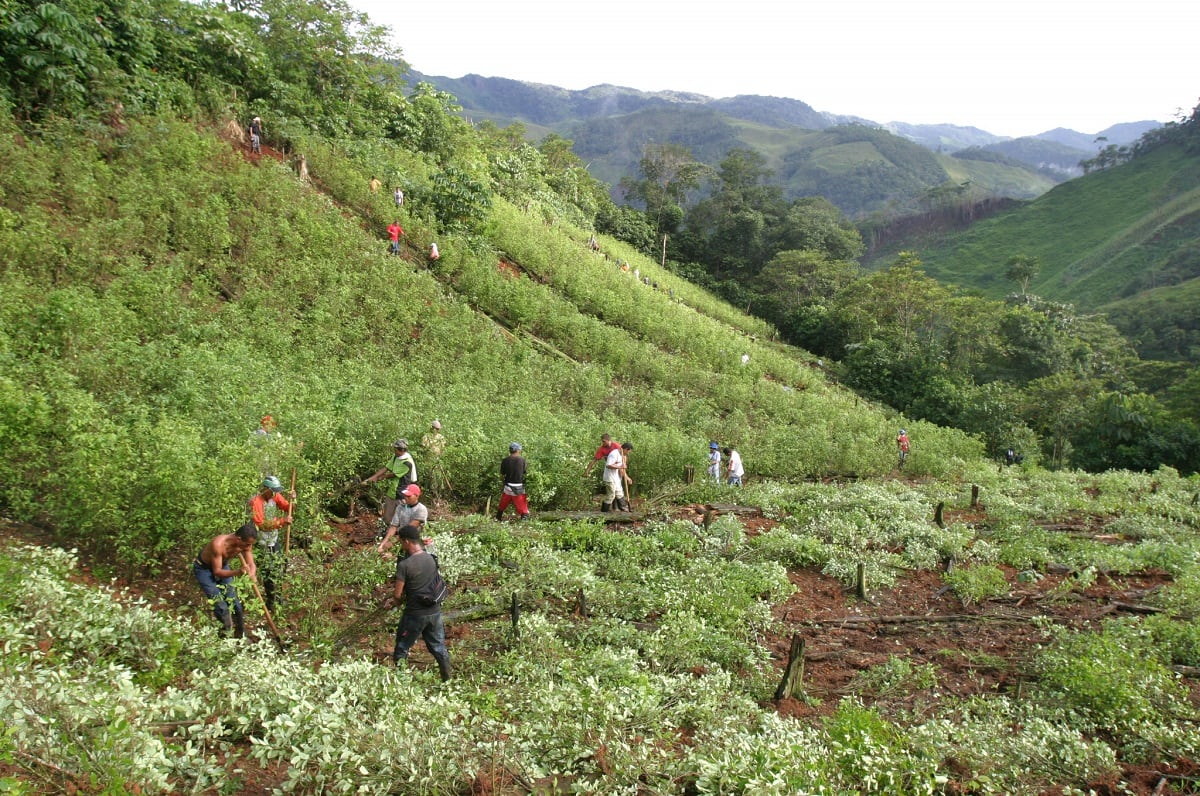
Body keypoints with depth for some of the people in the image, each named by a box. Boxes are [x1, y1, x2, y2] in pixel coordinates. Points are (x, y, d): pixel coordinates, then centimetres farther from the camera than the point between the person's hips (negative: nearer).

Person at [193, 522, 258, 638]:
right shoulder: (218, 544, -41)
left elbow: (251, 564, -17)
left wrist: (251, 574, -41)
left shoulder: (245, 544, -24)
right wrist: (237, 572, -50)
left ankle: (241, 637, 19)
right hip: (203, 568, -5)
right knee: (221, 607, -14)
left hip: (222, 565, 5)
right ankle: (226, 637, 7)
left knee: (235, 603, 4)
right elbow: (217, 571, -34)